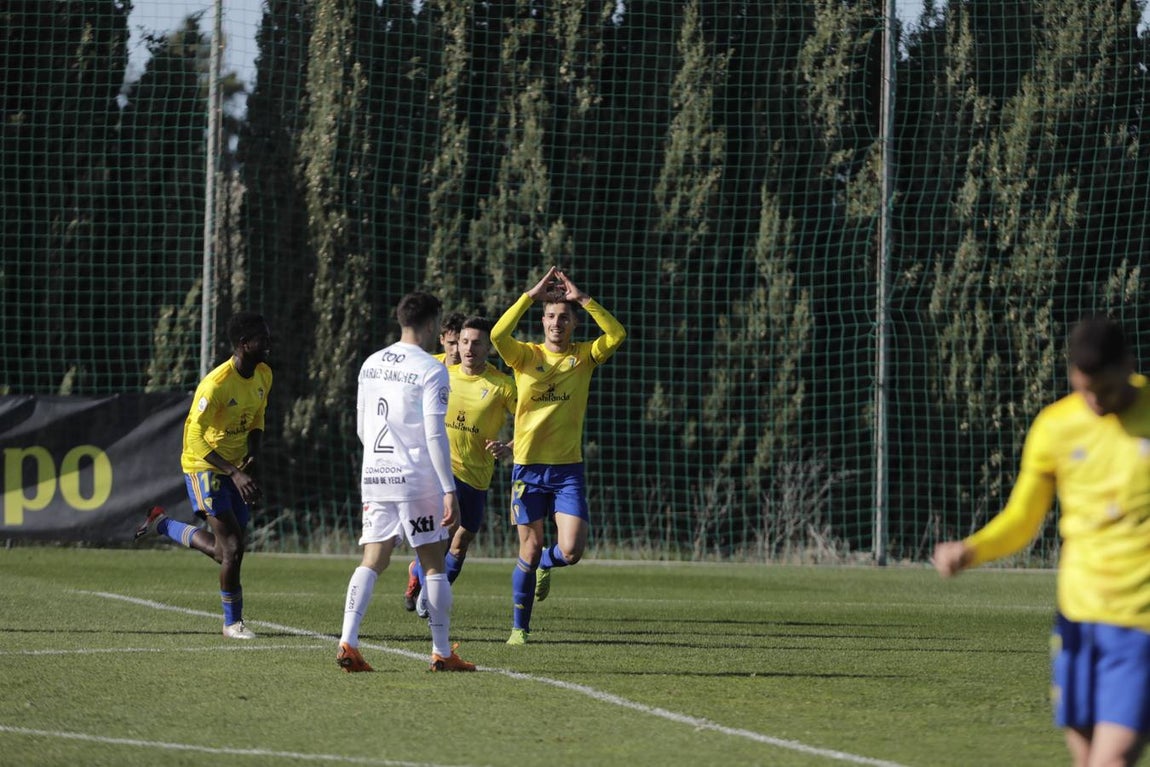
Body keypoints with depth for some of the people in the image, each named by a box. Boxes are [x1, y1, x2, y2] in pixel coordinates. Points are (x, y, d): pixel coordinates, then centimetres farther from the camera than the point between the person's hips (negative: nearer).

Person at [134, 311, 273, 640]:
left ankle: (163, 525, 33)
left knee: (222, 551, 10)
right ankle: (233, 622, 0)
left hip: (235, 468, 8)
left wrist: (253, 452, -5)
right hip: (204, 465, -8)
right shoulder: (216, 384, -25)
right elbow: (195, 437, -25)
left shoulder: (263, 375, -1)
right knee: (232, 547, -14)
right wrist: (235, 474, -32)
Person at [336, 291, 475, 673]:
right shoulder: (430, 370, -9)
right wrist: (449, 490, -13)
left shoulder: (371, 365, 11)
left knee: (372, 561, 4)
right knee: (434, 563, 4)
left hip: (375, 478, 6)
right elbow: (435, 434, -14)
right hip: (418, 481, -6)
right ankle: (442, 652, 6)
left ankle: (348, 642, -10)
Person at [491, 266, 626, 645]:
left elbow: (616, 335, -14)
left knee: (571, 551, -10)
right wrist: (531, 295, -19)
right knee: (530, 550, 1)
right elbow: (497, 335, -18)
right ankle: (519, 628, 16)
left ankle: (544, 565, 27)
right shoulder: (526, 355, 2)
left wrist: (583, 298, -16)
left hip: (568, 469, 1)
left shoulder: (583, 356, 4)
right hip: (528, 467, -1)